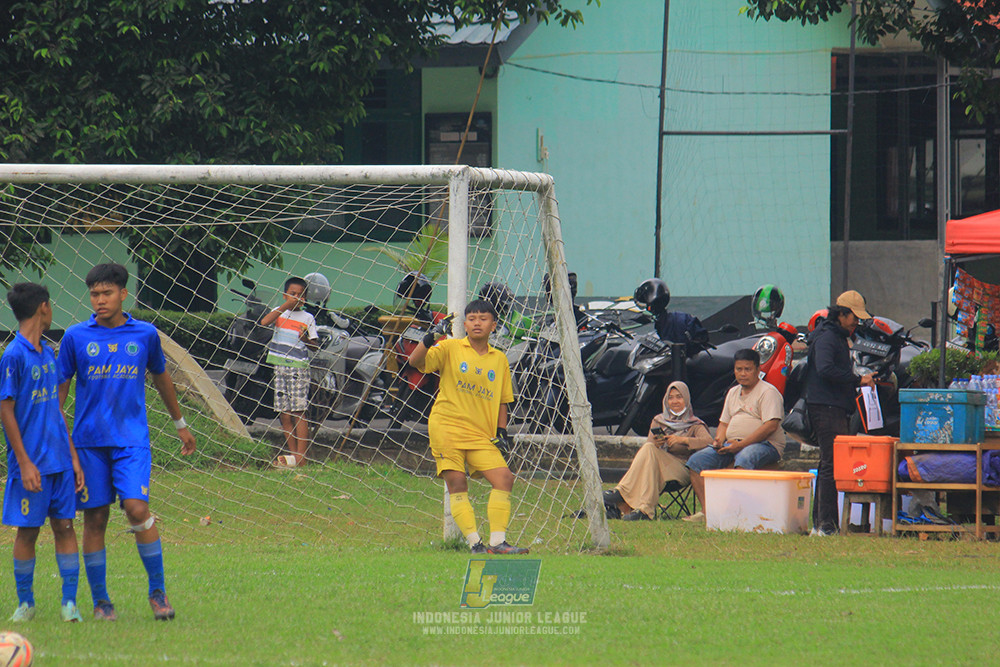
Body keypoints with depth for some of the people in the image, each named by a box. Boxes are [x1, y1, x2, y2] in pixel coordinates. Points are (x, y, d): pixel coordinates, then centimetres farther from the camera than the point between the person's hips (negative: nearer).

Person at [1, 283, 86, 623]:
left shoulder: (48, 354, 12)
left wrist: (73, 456, 14)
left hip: (59, 461, 6)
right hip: (32, 462, -6)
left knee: (64, 525, 4)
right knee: (27, 530, 2)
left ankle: (70, 602, 5)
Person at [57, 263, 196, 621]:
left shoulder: (145, 334, 4)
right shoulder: (76, 337, 1)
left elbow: (161, 377, 21)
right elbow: (59, 389, 8)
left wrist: (180, 424, 30)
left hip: (132, 439, -1)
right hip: (89, 440, 1)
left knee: (137, 508, -15)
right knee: (95, 518, 2)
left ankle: (158, 591, -2)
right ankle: (100, 600, 12)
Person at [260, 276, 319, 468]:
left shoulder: (308, 318, 5)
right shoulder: (280, 312, 9)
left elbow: (315, 346, 6)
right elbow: (264, 322, -11)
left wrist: (307, 341, -16)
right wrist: (286, 306, -12)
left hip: (299, 367, -3)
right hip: (280, 366, 3)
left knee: (298, 412, -9)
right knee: (284, 413, 3)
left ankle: (301, 457, -12)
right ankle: (293, 454, 9)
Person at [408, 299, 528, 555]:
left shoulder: (499, 359, 14)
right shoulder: (451, 348, 2)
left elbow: (501, 401, 21)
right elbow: (415, 361, -11)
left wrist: (501, 431, 8)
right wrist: (427, 342, -30)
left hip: (481, 435, 3)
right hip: (447, 427, -3)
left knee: (504, 478, -10)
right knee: (456, 483, -11)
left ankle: (497, 542, -9)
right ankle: (474, 543, -11)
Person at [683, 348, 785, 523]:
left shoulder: (768, 392, -4)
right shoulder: (733, 393, 21)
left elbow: (771, 425, -16)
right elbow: (724, 423, 25)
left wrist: (740, 445, -21)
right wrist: (719, 440, 0)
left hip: (764, 444, -8)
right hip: (732, 444, 8)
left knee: (744, 458, -41)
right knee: (696, 461, -10)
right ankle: (707, 510, -19)